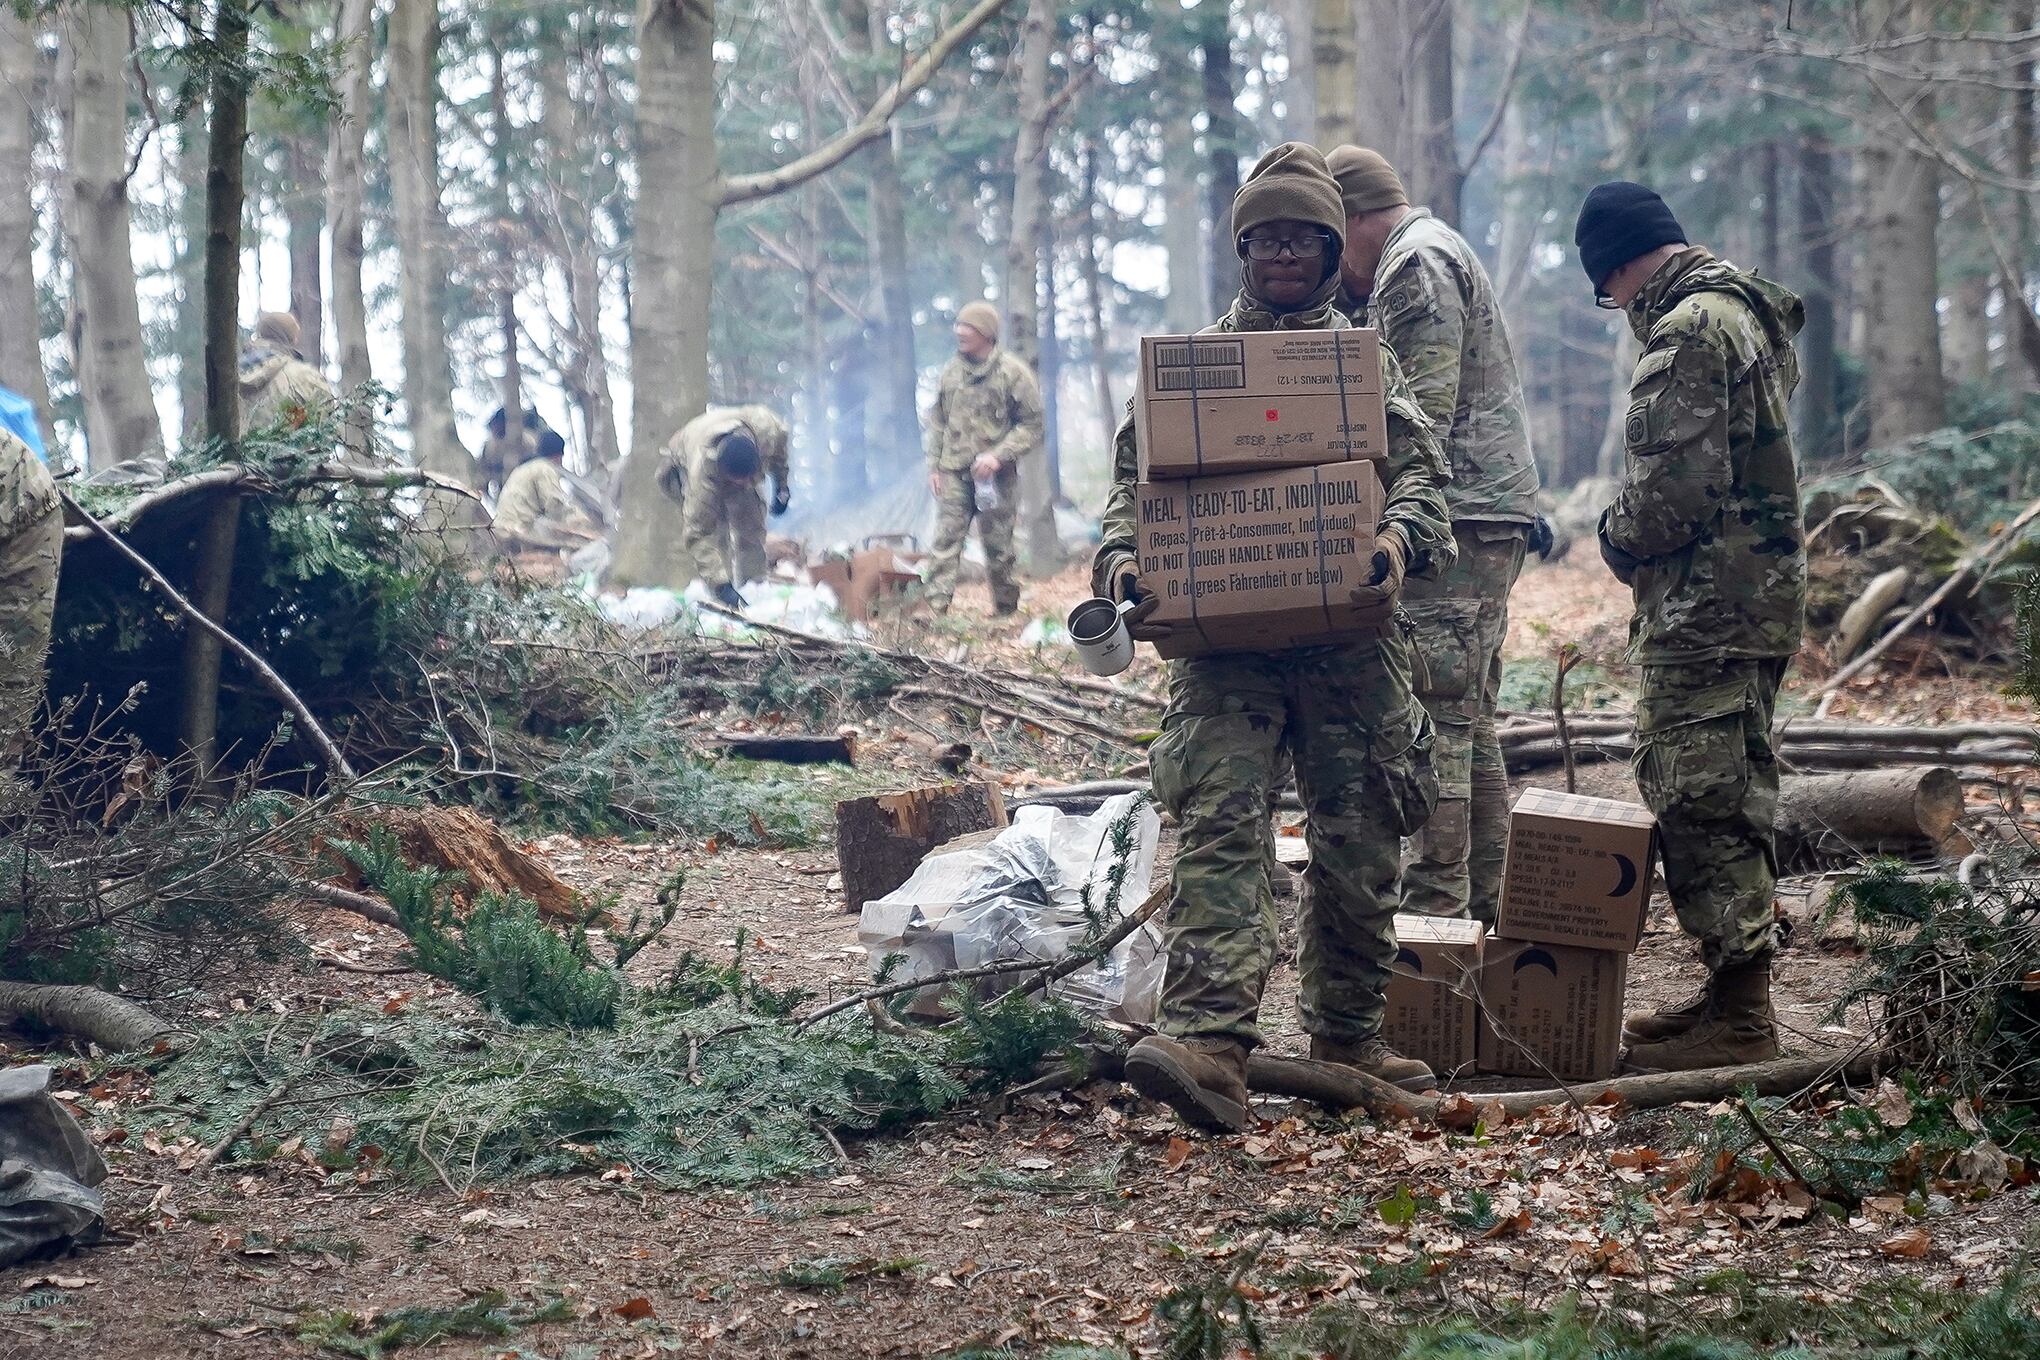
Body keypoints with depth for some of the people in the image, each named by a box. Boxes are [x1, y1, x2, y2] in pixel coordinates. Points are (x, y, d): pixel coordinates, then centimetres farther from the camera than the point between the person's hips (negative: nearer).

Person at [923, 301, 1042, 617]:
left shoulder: (1013, 373, -6)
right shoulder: (952, 371, 9)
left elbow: (1032, 425, -6)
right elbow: (937, 421, 16)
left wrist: (998, 455, -17)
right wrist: (934, 467, 9)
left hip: (996, 474, -3)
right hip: (954, 473, 3)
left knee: (998, 545, 5)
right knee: (946, 538, -8)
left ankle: (1005, 609, 20)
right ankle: (936, 605, -13)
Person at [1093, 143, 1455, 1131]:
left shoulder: (1366, 359, 14)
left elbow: (1419, 465, 3)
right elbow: (1137, 474, 9)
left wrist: (1401, 535, -20)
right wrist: (1120, 555, -12)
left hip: (1349, 635, 1)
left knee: (1359, 839, 6)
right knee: (1221, 825, -15)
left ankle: (1345, 1031, 20)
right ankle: (1207, 1041, -25)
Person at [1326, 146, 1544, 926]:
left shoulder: (1416, 263, -9)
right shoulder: (1438, 255, 25)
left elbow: (1423, 413, -18)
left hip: (1457, 517, -11)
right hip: (1491, 521, 11)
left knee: (1433, 722, -13)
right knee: (1469, 723, 12)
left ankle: (1433, 908, -15)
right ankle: (1482, 911, 17)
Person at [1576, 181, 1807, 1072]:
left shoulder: (1688, 331, -16)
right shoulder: (1744, 312, 17)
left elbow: (1678, 485, -22)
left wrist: (1619, 537, -3)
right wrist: (1636, 537, 17)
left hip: (1706, 599, -11)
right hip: (1760, 588, 11)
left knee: (1701, 797, -8)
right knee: (1729, 793, 15)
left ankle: (1738, 1016, -6)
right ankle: (1736, 991, 22)